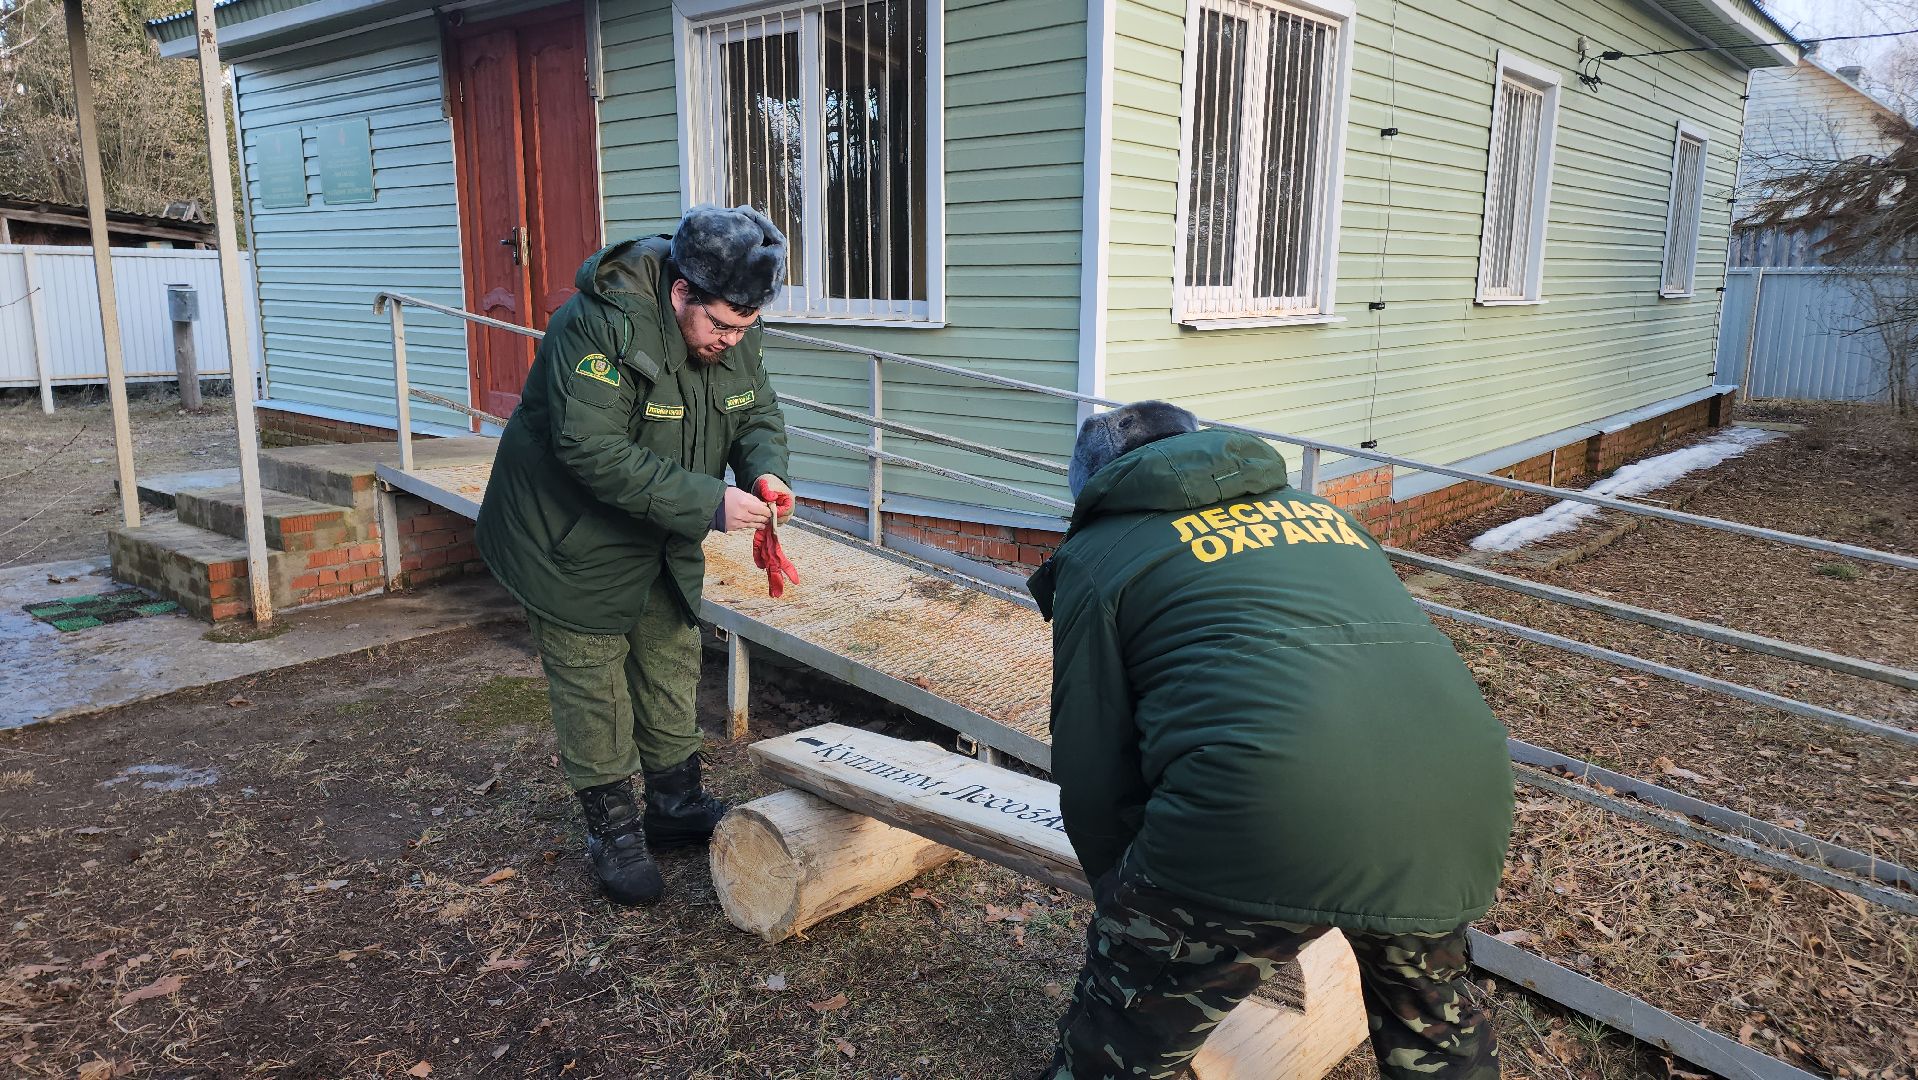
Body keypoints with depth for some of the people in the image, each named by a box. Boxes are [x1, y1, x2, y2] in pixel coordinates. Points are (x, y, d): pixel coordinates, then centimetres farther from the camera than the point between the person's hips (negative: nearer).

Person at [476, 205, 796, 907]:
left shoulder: (734, 331, -8)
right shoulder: (601, 326, -32)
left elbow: (757, 412, 4)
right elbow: (595, 451, -37)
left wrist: (765, 470, -20)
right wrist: (707, 504, -39)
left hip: (663, 544, 7)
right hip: (572, 538, -7)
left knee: (672, 667, 16)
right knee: (593, 685, 3)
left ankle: (678, 803, 33)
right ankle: (612, 829, 19)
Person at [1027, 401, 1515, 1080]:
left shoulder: (1099, 556, 14)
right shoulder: (1316, 510, 31)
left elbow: (1095, 776, 9)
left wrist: (1132, 913, 27)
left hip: (1269, 821, -6)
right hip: (1461, 806, 6)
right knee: (1437, 1023, 34)